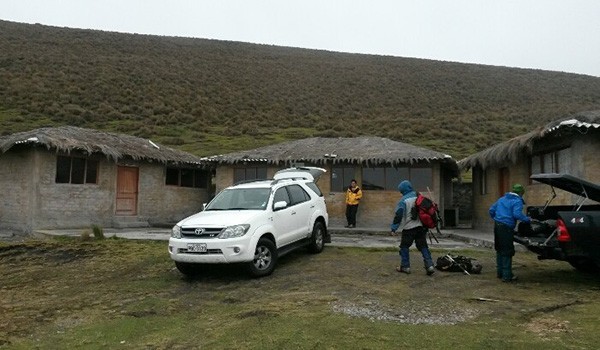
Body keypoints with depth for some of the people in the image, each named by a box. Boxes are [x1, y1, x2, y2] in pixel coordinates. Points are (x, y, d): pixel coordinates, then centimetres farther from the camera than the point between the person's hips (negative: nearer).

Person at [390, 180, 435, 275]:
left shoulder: (403, 200, -11)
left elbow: (398, 215, -14)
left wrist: (394, 228, -10)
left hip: (409, 228, -5)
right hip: (421, 227, 6)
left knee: (404, 246, 8)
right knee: (423, 246, 10)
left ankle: (405, 266, 12)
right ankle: (429, 265, 0)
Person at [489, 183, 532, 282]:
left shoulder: (502, 199, 18)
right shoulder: (517, 201, -6)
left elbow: (491, 210, 20)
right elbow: (517, 214, -21)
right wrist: (528, 219, -9)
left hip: (497, 225, 8)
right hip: (506, 227, -8)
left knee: (499, 250, 18)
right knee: (507, 252, -2)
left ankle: (500, 272, 28)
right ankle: (507, 276, 1)